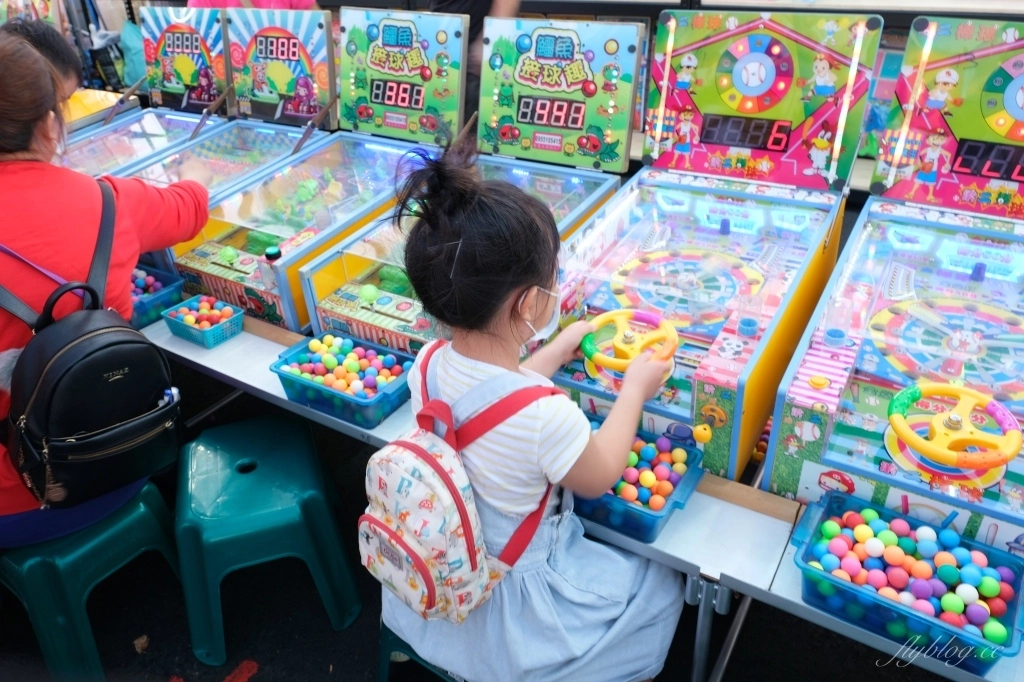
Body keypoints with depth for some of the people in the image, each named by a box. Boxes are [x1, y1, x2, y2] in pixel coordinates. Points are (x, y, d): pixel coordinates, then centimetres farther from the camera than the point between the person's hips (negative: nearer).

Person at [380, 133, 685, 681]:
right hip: (509, 603, -6)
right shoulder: (548, 418, -38)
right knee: (662, 587, 18)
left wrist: (558, 351, 9)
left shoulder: (428, 365, -19)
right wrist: (635, 388, -5)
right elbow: (598, 480, -15)